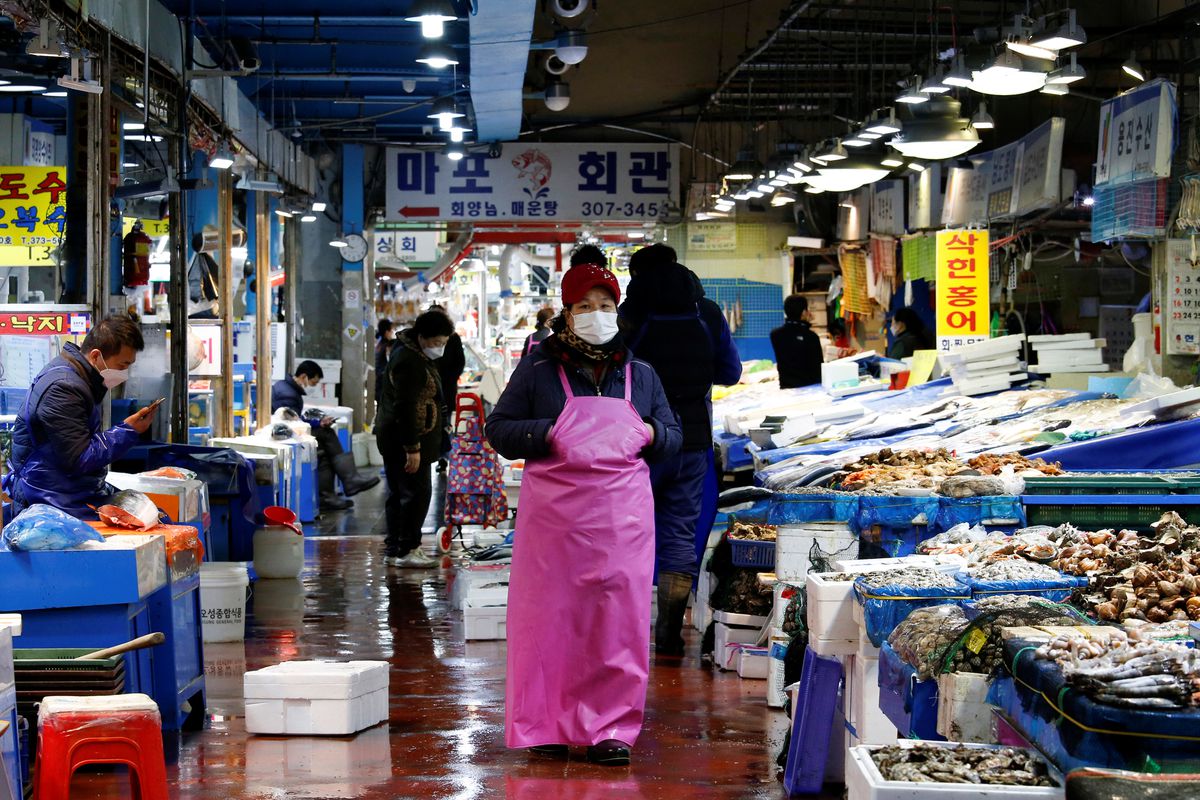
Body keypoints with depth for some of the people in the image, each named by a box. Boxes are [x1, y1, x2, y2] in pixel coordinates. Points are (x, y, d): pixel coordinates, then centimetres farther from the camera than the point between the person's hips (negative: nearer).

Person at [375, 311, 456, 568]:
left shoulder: (418, 356, 15)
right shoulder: (408, 361, -19)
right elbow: (405, 407, -24)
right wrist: (412, 448, -25)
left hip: (395, 439, 11)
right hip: (405, 439, -11)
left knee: (398, 493, 13)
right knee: (417, 491, -9)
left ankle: (394, 549, 18)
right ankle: (406, 550, -6)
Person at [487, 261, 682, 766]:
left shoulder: (640, 375, 15)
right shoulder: (539, 370, 6)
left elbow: (674, 437, 21)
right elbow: (498, 429, 5)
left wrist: (651, 434, -2)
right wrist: (546, 434, -12)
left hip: (622, 514, 2)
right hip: (554, 512, -2)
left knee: (618, 618, -1)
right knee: (550, 617, 0)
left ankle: (611, 728, 5)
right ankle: (545, 725, 10)